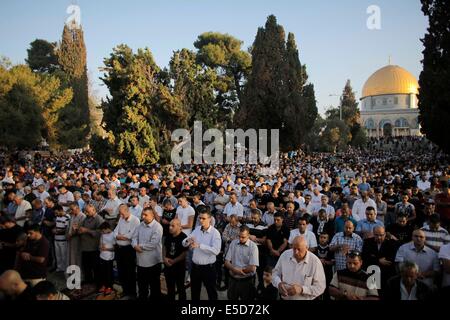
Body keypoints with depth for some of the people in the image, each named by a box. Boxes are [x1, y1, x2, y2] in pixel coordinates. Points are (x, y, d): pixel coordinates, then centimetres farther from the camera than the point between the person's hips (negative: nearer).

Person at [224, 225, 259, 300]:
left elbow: (252, 268, -18)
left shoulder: (253, 246, -13)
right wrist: (235, 269, -19)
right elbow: (227, 262, 0)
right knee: (231, 298, 16)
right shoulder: (233, 243, 0)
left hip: (247, 281, -3)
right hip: (233, 279, 4)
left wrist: (236, 270, -10)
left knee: (246, 299, 11)